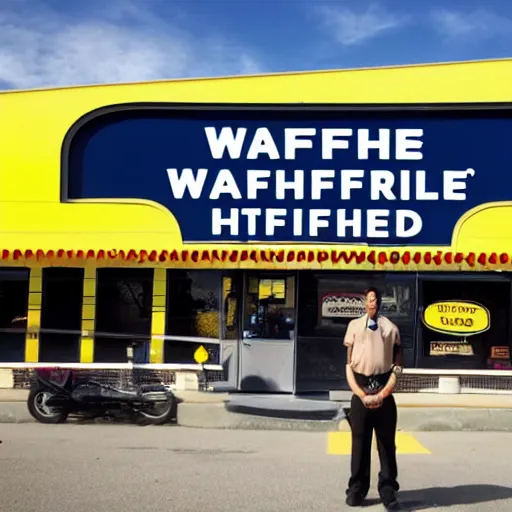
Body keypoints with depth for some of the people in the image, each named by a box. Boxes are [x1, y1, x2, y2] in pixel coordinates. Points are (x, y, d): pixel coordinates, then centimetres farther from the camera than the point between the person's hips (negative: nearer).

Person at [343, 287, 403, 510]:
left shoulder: (391, 328, 6)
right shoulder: (354, 325, 5)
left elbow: (397, 366, 3)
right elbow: (348, 364, 3)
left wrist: (382, 394, -6)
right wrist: (362, 394, -6)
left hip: (384, 394, 0)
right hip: (360, 393, 0)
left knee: (386, 443, 3)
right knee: (359, 441, 4)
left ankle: (388, 490, 10)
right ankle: (356, 489, 13)